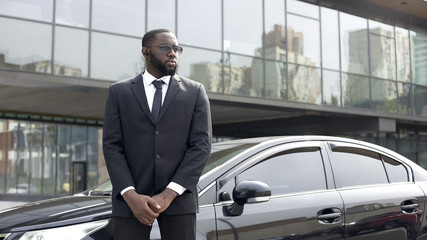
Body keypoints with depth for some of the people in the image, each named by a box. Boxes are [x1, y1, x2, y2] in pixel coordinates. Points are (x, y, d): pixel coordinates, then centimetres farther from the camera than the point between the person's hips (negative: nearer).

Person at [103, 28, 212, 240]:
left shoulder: (195, 92, 8)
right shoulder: (119, 92, 9)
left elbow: (201, 145, -2)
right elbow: (111, 146, 1)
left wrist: (169, 194, -12)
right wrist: (131, 195, -14)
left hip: (178, 196, 0)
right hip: (130, 198, 0)